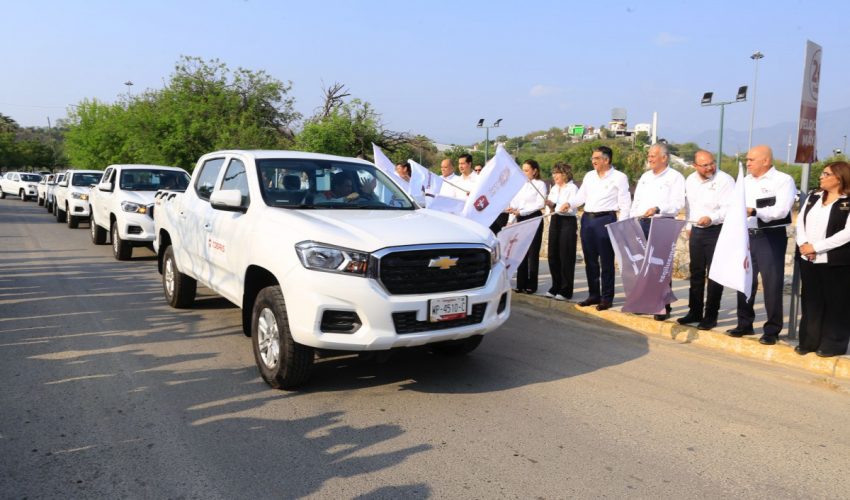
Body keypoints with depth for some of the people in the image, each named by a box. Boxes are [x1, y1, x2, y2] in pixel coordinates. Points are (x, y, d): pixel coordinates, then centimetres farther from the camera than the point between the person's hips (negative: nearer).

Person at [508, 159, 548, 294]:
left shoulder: (540, 184, -3)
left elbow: (540, 204, -11)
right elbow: (514, 201, 12)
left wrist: (521, 211, -17)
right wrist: (512, 209, -9)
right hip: (520, 220, 5)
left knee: (532, 252, -1)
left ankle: (531, 285, 6)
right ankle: (521, 283, 12)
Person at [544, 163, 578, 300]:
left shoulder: (572, 188, -6)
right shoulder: (554, 188, 15)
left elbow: (571, 209, -15)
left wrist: (554, 205, -25)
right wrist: (550, 206, -4)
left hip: (568, 223, -7)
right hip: (555, 222, 7)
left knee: (566, 257, -4)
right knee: (553, 256, 7)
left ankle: (565, 291, 4)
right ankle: (555, 287, 18)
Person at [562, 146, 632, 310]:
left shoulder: (619, 177, -2)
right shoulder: (589, 176, 15)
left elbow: (625, 203, -5)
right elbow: (581, 196, 15)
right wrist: (570, 204, -4)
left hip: (606, 219, -6)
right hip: (587, 219, 6)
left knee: (606, 261, 0)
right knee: (590, 260, 10)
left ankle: (607, 297, 9)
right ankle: (593, 294, 21)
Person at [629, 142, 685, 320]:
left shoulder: (675, 177, -2)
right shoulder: (645, 176, 18)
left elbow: (678, 203, -13)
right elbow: (636, 201, 19)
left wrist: (658, 209, -28)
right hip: (642, 224, 6)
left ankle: (664, 307, 1)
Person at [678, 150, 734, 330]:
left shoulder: (725, 180, -12)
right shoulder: (690, 180, 9)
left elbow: (729, 208, -19)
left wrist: (711, 218, -32)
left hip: (717, 231, -6)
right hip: (696, 231, 7)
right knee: (696, 272, 13)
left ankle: (711, 315, 6)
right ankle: (695, 312, 24)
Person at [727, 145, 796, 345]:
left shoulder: (783, 180, -6)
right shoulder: (746, 181, 14)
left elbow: (781, 210, -19)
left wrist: (754, 211, -31)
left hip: (771, 237, -6)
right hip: (747, 236, 6)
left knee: (772, 283, -1)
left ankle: (772, 330, 10)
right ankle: (745, 324, 24)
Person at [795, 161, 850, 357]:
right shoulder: (813, 198, 13)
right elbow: (800, 221, 7)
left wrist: (816, 247, -18)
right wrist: (803, 244, -10)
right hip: (808, 259, 6)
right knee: (810, 301, 11)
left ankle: (833, 344, 13)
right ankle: (809, 341, 19)